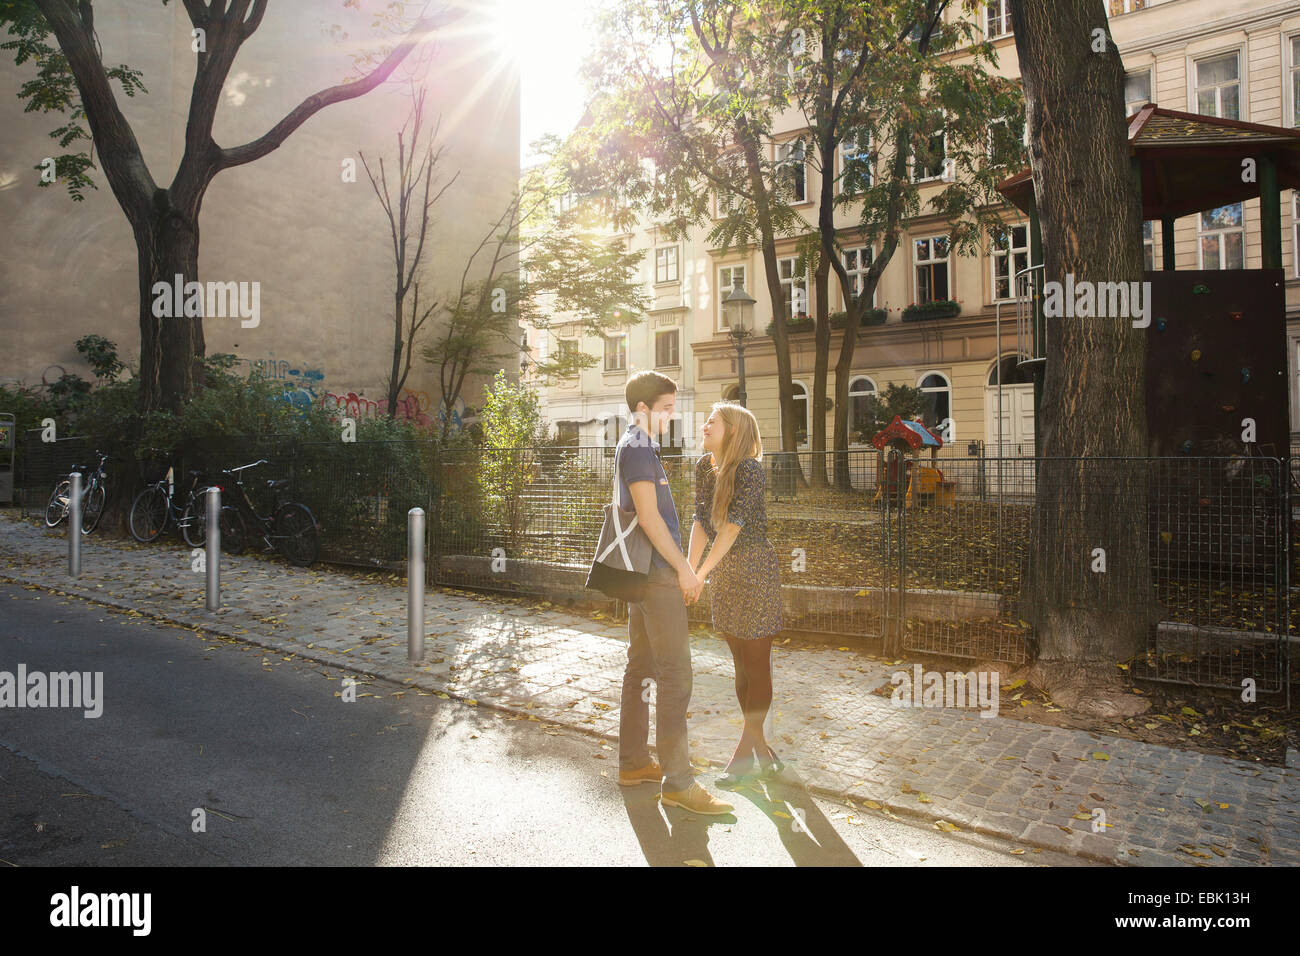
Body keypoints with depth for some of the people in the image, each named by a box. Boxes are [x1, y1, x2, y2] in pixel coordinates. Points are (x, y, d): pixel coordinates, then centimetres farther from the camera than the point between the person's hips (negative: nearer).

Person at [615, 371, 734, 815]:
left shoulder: (638, 446, 18)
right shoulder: (637, 448, -13)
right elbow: (649, 516, -19)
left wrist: (679, 566, 21)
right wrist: (683, 567, -15)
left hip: (644, 573, 11)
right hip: (657, 573, -11)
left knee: (641, 667, 14)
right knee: (675, 674, -8)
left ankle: (633, 762, 23)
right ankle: (677, 781, -3)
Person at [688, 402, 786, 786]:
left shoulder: (749, 469, -17)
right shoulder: (704, 466, 4)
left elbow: (733, 526, -21)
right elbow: (701, 522, 4)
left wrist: (701, 574, -22)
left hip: (754, 569, -8)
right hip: (723, 571, 8)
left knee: (756, 664, 2)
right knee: (741, 664, 13)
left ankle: (745, 752, 11)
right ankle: (762, 749, 24)